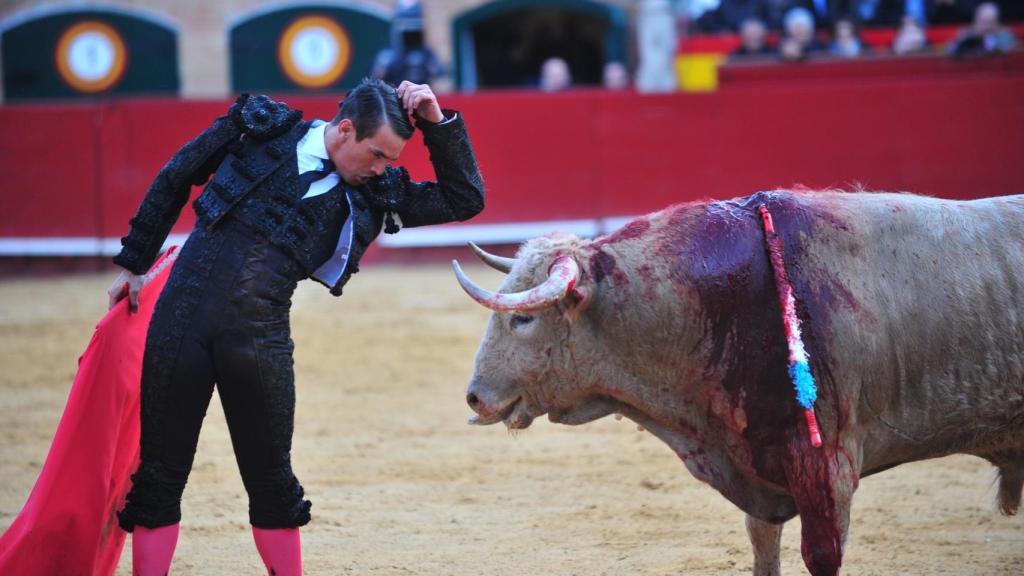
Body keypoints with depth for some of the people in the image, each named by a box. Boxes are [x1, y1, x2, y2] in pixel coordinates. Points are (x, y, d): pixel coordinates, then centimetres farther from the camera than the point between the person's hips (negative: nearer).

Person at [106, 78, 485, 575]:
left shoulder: (375, 193, 7)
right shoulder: (262, 128, 1)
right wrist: (134, 263, 16)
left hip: (261, 336, 2)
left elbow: (465, 200, 8)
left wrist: (437, 123, -3)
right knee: (159, 472, 2)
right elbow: (174, 179, 12)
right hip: (183, 311, -2)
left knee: (271, 478, 7)